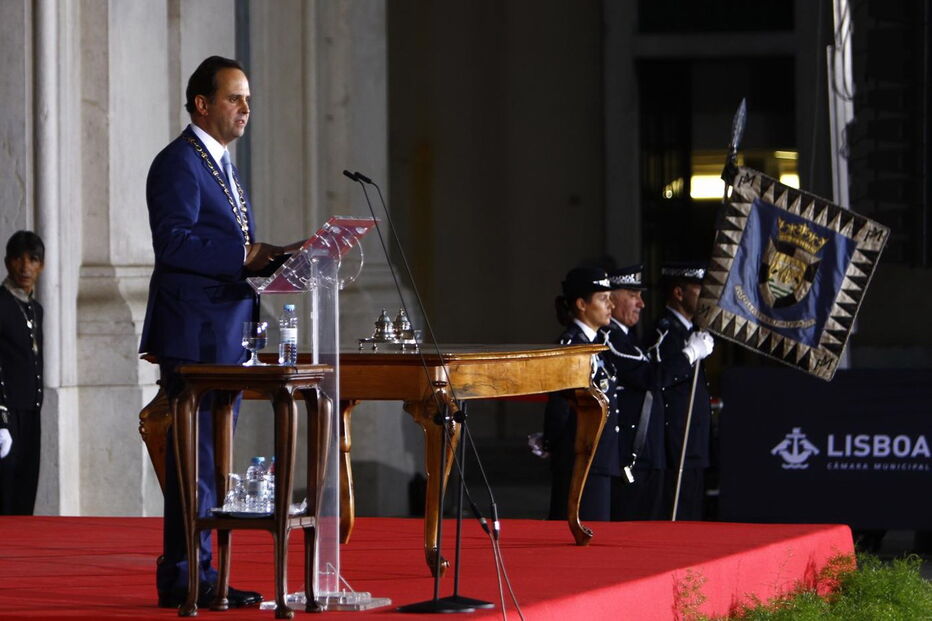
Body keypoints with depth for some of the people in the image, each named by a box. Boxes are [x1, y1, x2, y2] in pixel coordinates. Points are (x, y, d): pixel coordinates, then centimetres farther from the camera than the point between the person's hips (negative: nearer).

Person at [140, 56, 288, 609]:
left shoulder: (223, 167, 21)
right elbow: (174, 242, -21)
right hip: (194, 334, -10)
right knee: (196, 456, -10)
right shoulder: (178, 163, -9)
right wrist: (243, 254, -24)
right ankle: (185, 578, -7)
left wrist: (268, 257, 8)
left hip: (226, 335, 10)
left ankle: (195, 575, 14)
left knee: (212, 457, 10)